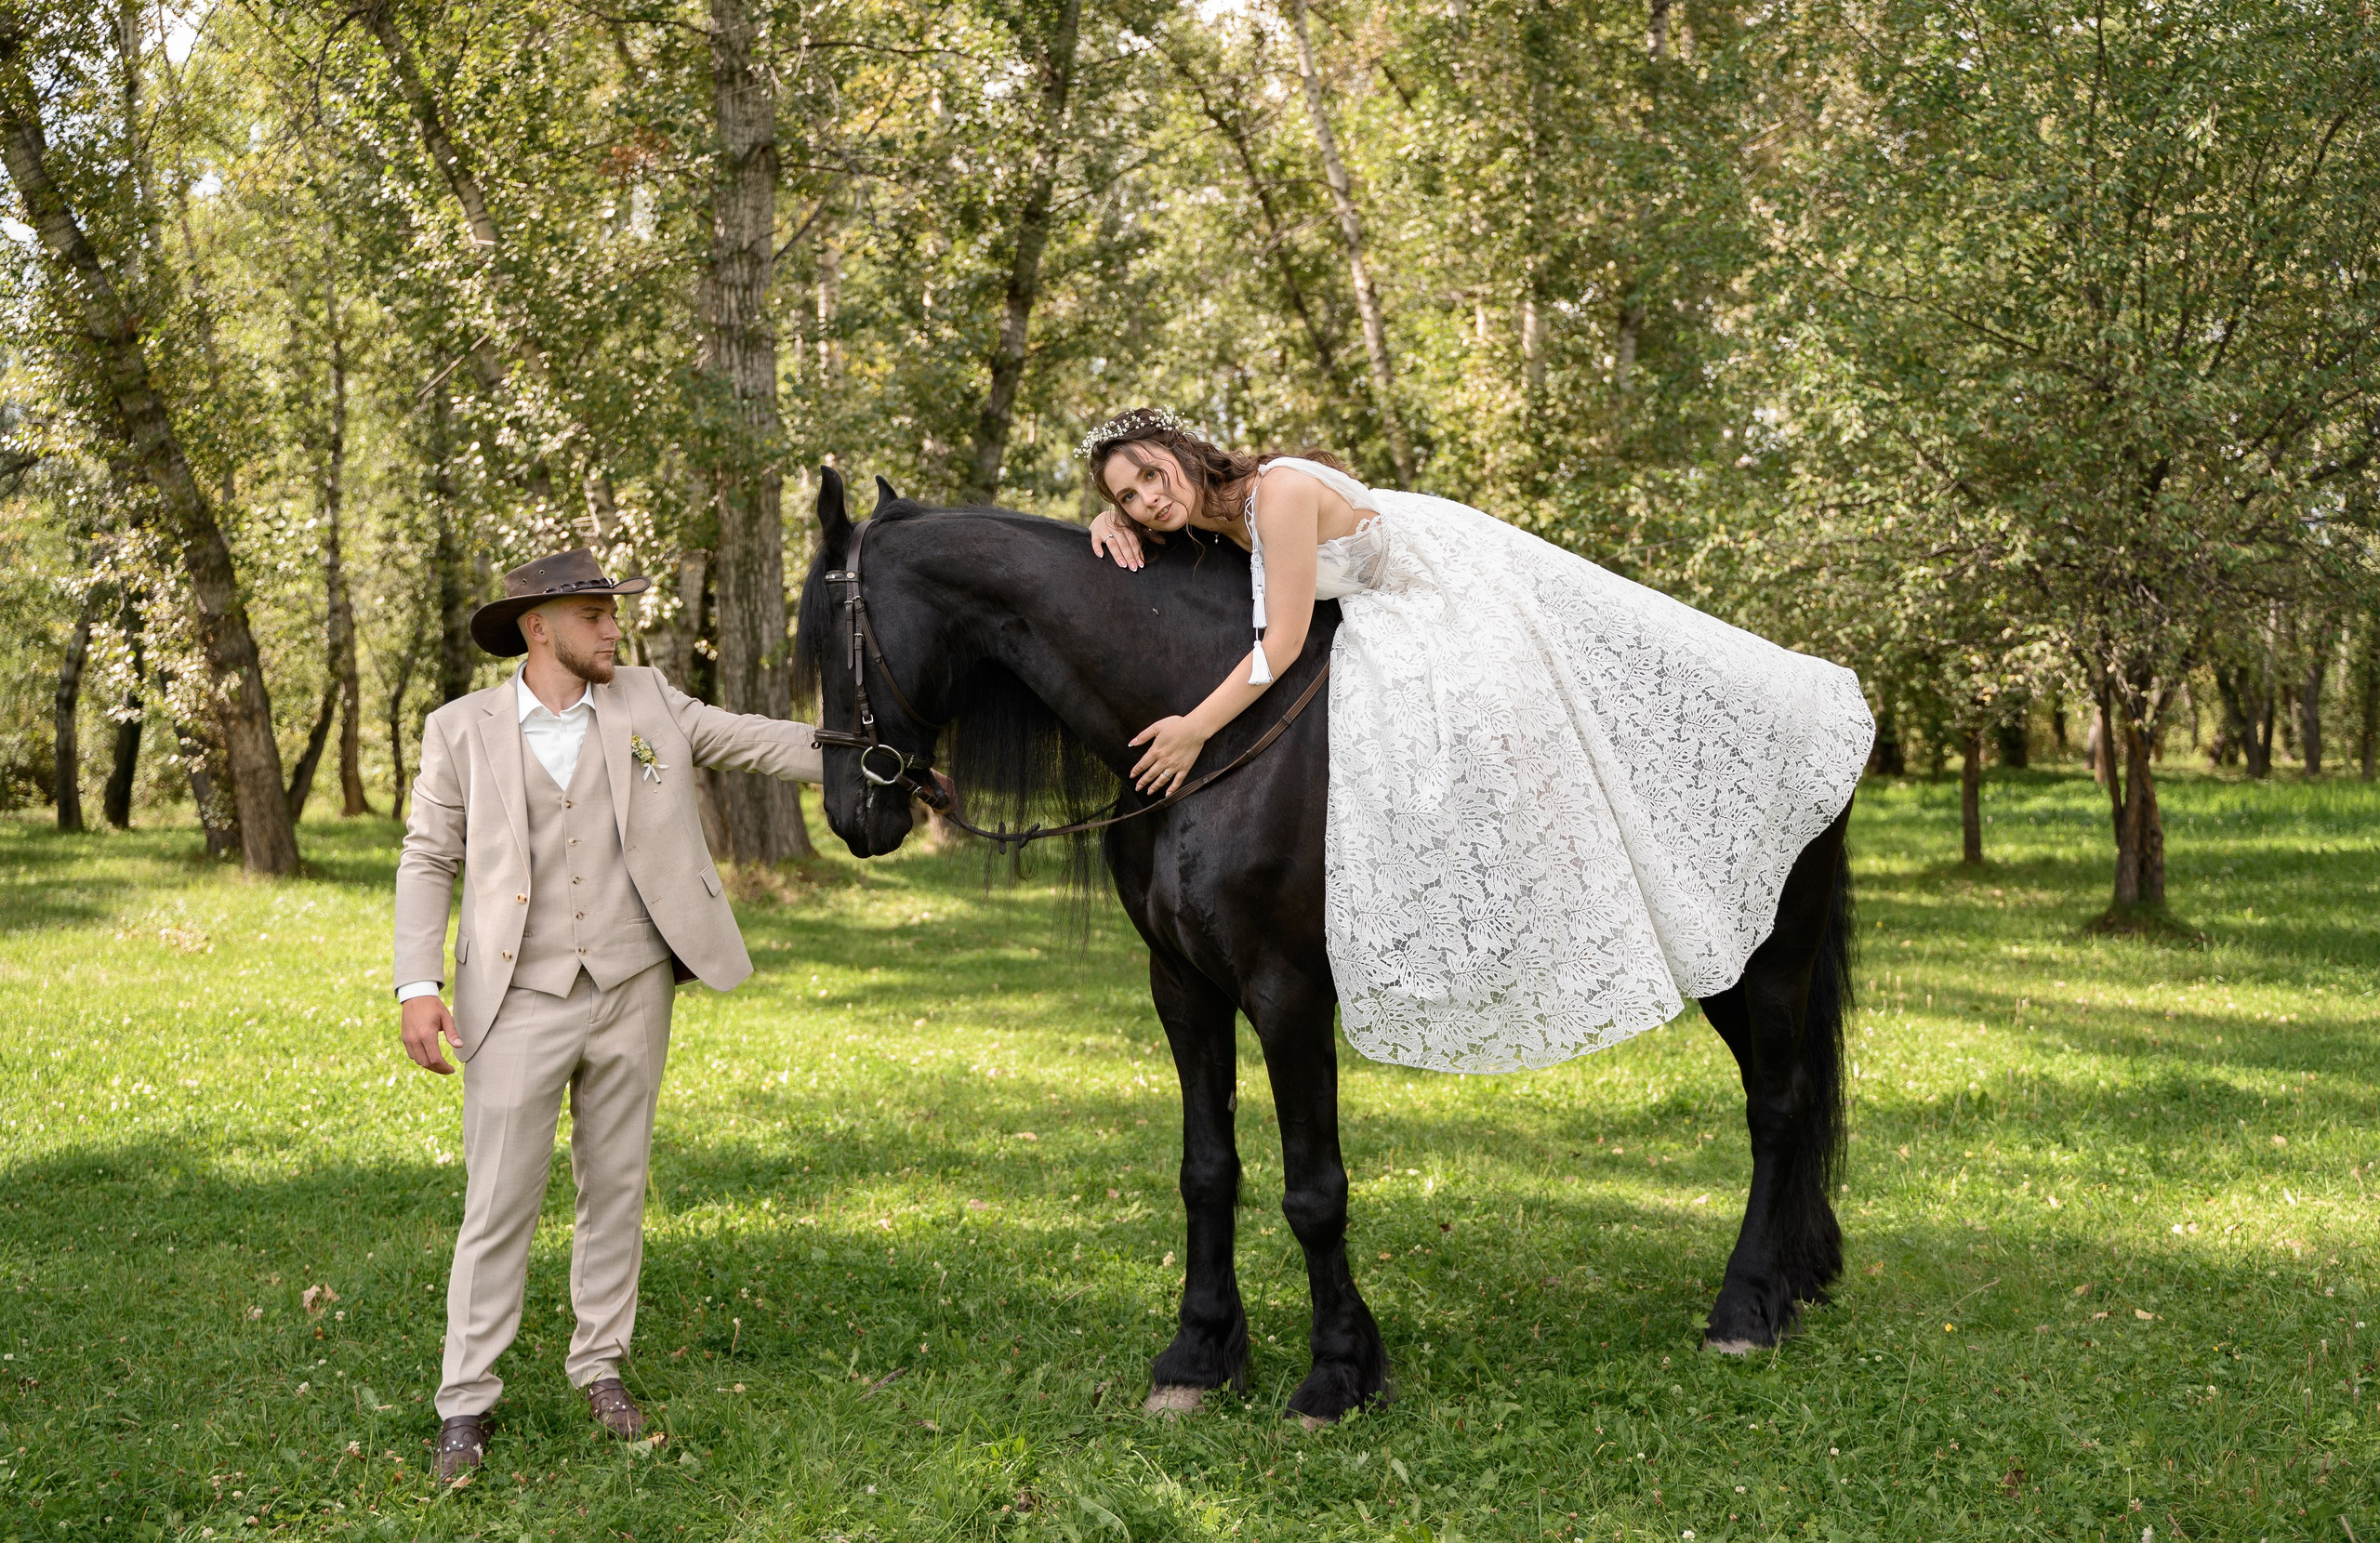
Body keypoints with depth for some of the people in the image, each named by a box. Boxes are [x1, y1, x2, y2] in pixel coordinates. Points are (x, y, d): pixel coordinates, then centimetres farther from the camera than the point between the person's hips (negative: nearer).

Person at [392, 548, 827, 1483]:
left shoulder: (648, 703, 5)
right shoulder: (462, 731, 0)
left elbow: (758, 741, 3)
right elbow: (428, 862, 2)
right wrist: (418, 989, -8)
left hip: (632, 990, 3)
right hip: (519, 1002, -2)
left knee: (616, 1189, 11)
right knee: (500, 1203, -1)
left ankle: (601, 1364, 26)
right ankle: (466, 1402, 10)